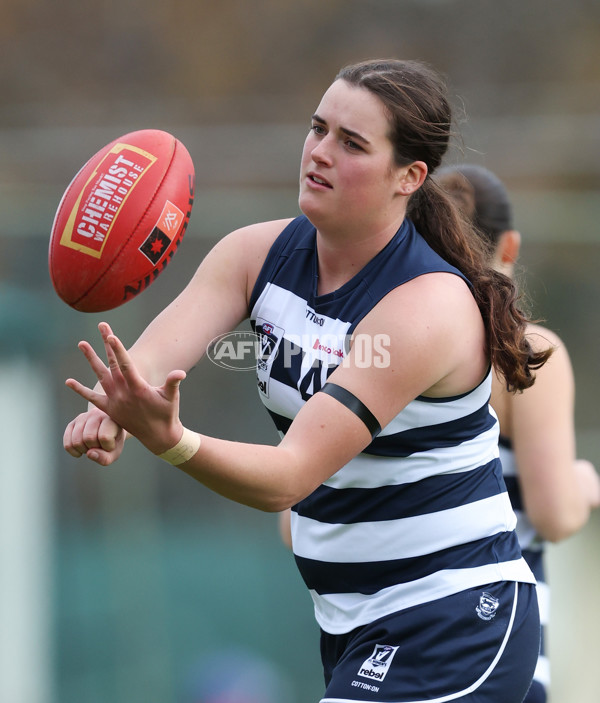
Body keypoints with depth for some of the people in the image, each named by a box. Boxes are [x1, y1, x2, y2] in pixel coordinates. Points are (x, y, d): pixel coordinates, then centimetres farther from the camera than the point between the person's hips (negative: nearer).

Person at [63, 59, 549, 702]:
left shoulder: (430, 305, -23)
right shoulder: (259, 252, -1)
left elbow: (288, 478, -29)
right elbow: (152, 357, -17)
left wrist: (169, 439, -47)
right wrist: (109, 411, -41)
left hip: (453, 627, -8)